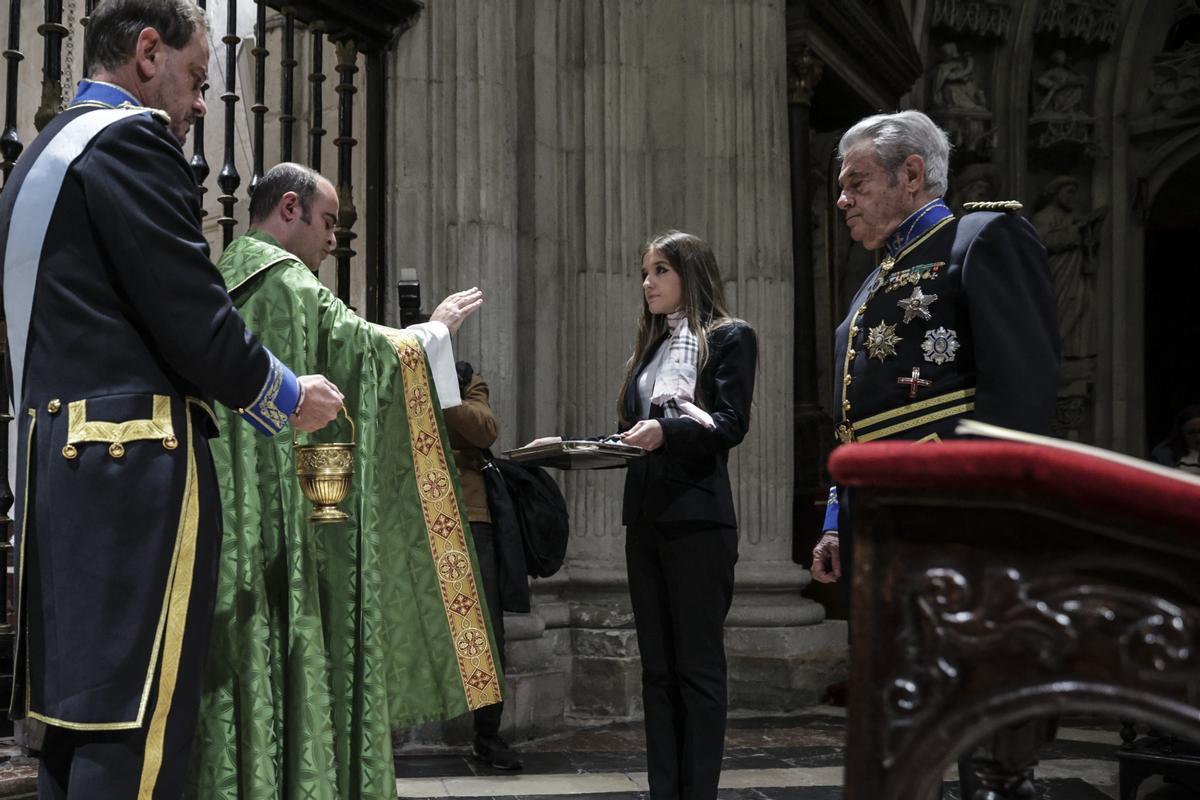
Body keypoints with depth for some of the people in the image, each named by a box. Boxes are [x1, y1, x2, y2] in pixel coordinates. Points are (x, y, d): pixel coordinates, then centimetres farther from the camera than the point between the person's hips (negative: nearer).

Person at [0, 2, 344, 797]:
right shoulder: (131, 139, -9)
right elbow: (195, 320, -15)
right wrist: (288, 398, 1)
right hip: (138, 469, -10)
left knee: (80, 723, 13)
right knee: (138, 734, -7)